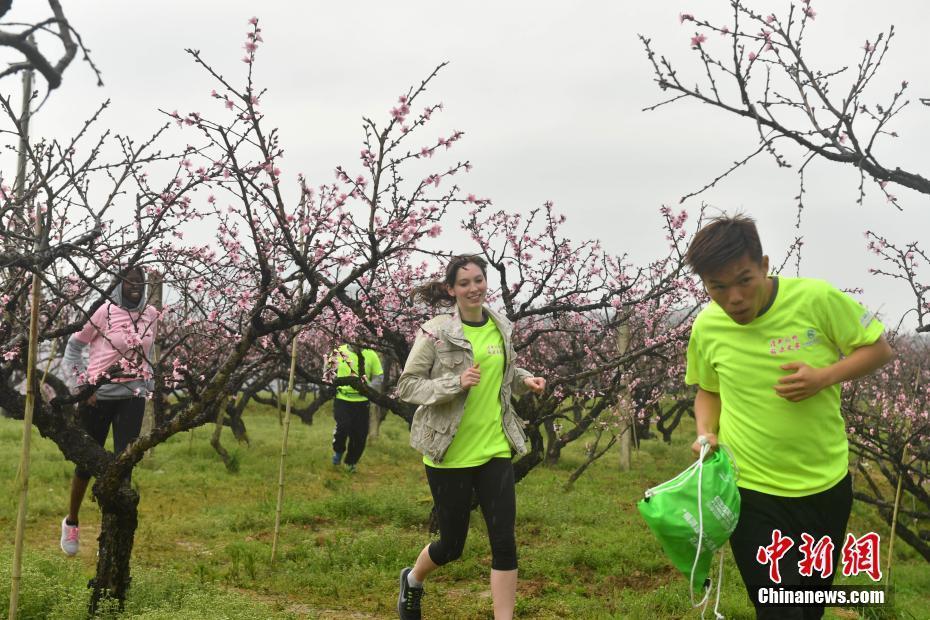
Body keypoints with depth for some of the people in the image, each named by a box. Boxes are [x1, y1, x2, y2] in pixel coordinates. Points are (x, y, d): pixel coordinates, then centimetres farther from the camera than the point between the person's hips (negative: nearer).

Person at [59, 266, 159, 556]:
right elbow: (74, 346, -1)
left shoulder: (151, 315, 5)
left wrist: (147, 385, 14)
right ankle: (71, 521, 33)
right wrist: (80, 385, -6)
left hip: (133, 397, 3)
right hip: (99, 395, -3)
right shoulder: (105, 311, -9)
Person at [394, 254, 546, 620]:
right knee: (453, 545, 10)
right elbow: (406, 387, -11)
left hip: (495, 449, 4)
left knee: (504, 541, -2)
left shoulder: (500, 327, 5)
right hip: (449, 453, -4)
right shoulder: (435, 332, -12)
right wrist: (456, 383, -25)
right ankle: (412, 581, 42)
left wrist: (525, 380, 0)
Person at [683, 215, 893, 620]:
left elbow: (878, 348, -4)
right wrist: (705, 433, -9)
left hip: (826, 484, 1)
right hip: (752, 493, 0)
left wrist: (825, 377, -21)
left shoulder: (817, 299, -16)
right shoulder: (706, 327, -8)